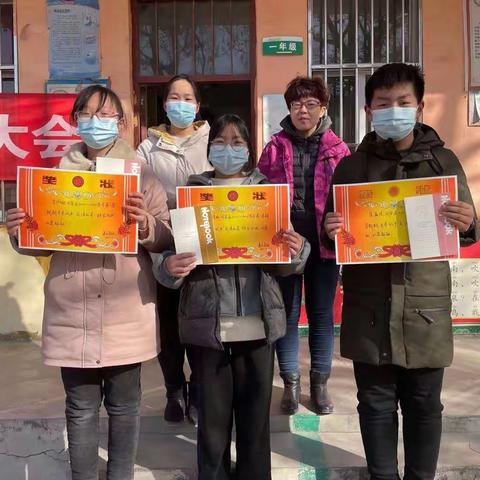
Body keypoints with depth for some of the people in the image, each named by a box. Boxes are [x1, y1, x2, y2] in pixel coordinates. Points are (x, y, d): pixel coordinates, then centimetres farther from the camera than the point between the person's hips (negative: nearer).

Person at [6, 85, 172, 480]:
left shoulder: (142, 175, 4)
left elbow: (166, 240, 0)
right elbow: (42, 241, 12)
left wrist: (145, 224, -20)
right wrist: (20, 233, -8)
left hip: (127, 313, -1)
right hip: (73, 313, 1)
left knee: (124, 405, 11)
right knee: (81, 408, 10)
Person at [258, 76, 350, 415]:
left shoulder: (338, 150, 3)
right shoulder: (275, 147, 3)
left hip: (324, 244, 0)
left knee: (322, 314, 10)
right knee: (287, 313, 8)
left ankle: (320, 383, 25)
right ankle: (291, 383, 22)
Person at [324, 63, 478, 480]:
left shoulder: (444, 161, 4)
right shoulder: (351, 166, 4)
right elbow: (332, 238, 8)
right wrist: (330, 231, -15)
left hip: (425, 307, 0)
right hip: (369, 309, 0)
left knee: (424, 404, 12)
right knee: (376, 403, 11)